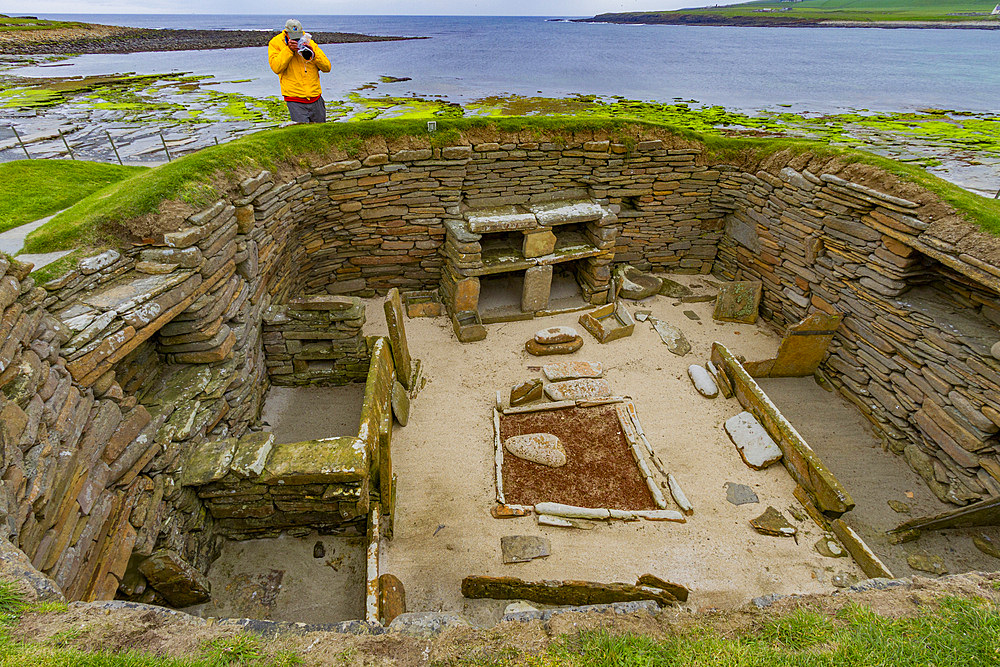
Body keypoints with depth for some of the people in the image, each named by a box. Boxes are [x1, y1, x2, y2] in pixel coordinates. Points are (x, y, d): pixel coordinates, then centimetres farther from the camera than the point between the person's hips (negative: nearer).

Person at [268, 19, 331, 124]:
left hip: (315, 98, 4)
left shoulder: (309, 42, 9)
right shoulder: (275, 43, 2)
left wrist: (313, 54, -12)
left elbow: (327, 67, 5)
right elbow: (276, 68, -10)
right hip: (295, 100, -3)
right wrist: (288, 50, -17)